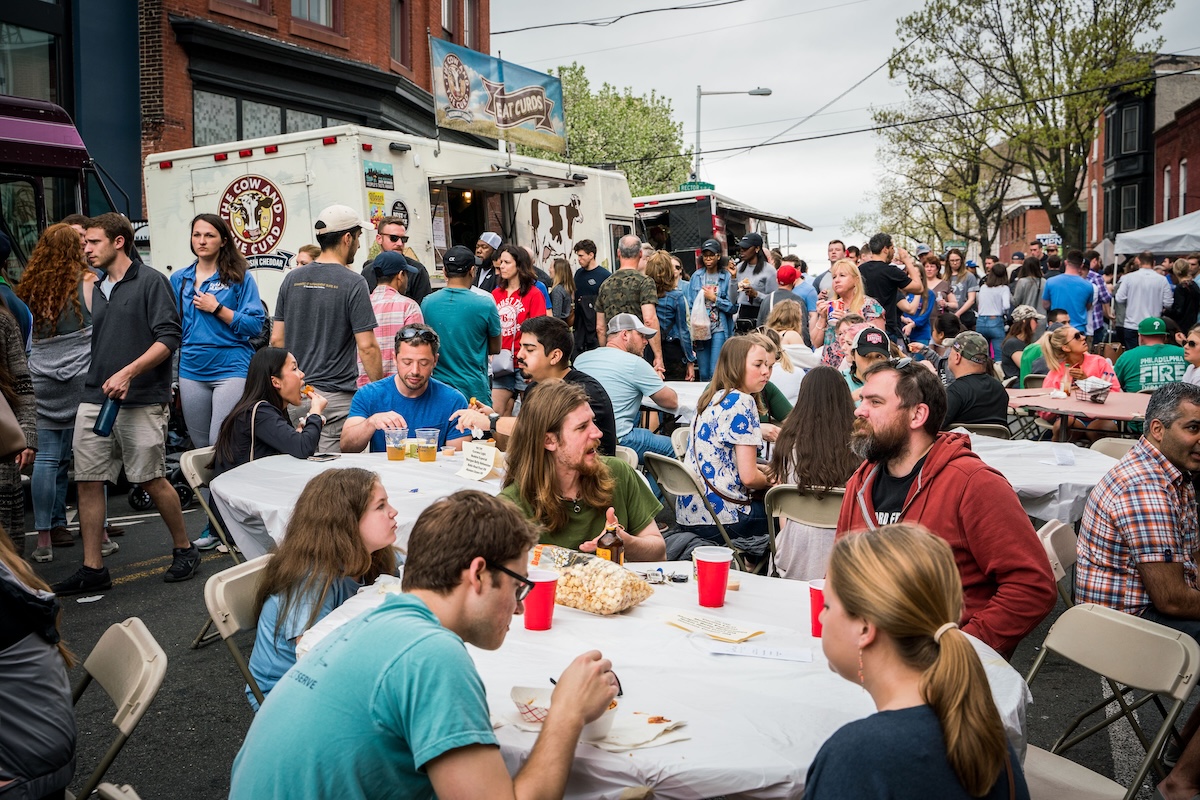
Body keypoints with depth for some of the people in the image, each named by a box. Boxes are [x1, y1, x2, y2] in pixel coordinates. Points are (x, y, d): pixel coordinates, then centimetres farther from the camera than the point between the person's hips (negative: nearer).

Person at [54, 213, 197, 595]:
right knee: (87, 481, 3)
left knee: (153, 480, -2)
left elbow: (168, 337, -14)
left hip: (140, 402, -7)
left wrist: (128, 373, -22)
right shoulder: (98, 290, 17)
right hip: (95, 400, 7)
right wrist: (98, 383, 15)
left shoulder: (150, 281, -5)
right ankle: (92, 569, 10)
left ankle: (184, 549, 17)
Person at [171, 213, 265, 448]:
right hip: (191, 371, 5)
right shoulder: (179, 279, 11)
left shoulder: (239, 278, -1)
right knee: (201, 446, 12)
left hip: (231, 369, -4)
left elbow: (255, 325, -8)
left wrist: (216, 308, -13)